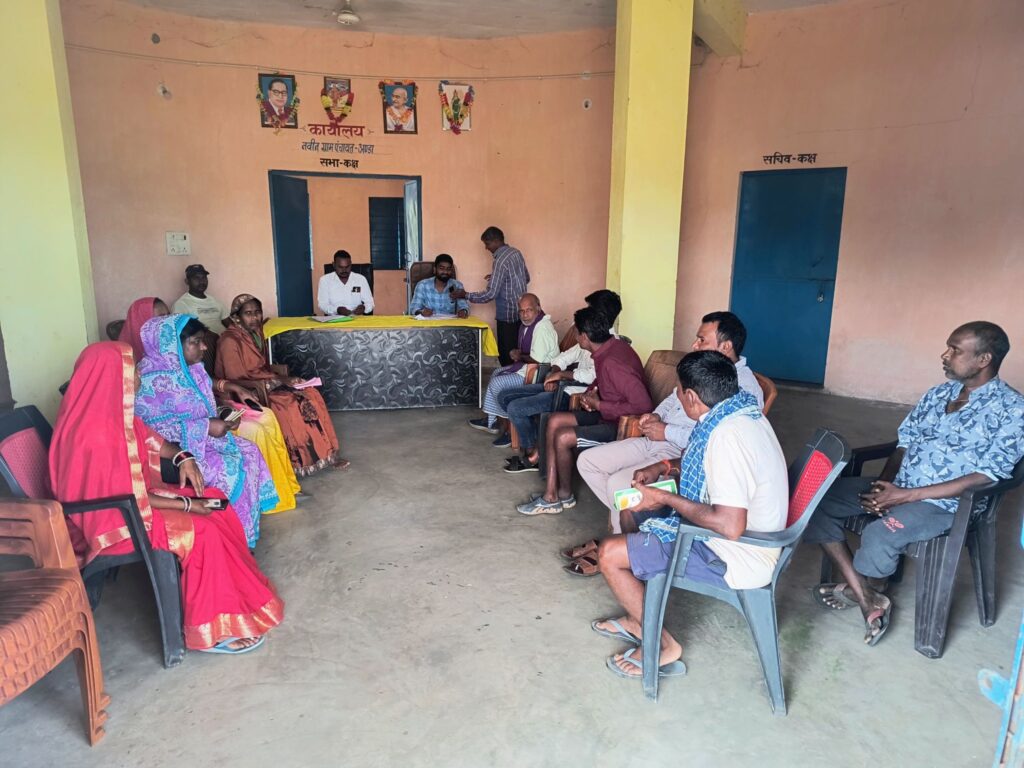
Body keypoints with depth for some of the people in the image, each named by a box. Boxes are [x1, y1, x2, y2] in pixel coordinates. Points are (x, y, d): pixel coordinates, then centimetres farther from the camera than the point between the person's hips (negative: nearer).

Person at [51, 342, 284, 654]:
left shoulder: (112, 411, 0)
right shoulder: (93, 433, -29)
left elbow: (149, 438, 16)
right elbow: (126, 498, -26)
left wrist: (182, 457, -3)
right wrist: (185, 505, -20)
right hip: (111, 518, -9)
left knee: (215, 501, -1)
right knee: (200, 531, -21)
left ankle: (239, 598, 6)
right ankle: (214, 630, -8)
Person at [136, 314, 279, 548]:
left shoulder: (190, 368, 5)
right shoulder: (153, 380, -22)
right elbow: (155, 427, -24)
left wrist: (221, 419, -6)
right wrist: (206, 428, -26)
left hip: (203, 439, 9)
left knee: (250, 453, -4)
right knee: (231, 470, -22)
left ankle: (244, 528, 4)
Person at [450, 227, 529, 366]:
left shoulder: (501, 261, -20)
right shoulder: (516, 252, 6)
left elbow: (491, 294, -21)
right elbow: (526, 278, 19)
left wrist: (465, 295, -11)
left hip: (507, 314, -9)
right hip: (520, 311, 9)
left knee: (506, 354, 0)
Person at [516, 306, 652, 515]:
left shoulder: (612, 362, -28)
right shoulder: (611, 346, 2)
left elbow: (643, 405, -33)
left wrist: (599, 405, -21)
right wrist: (590, 392, 1)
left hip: (622, 425, -10)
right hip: (607, 413, 10)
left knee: (562, 438, -19)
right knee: (555, 421, 3)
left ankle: (565, 495, 9)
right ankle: (551, 494, 3)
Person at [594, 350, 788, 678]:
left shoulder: (728, 435, -30)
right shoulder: (740, 410, 1)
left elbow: (730, 526, -34)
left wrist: (665, 498, -23)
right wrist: (664, 467, 4)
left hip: (736, 558, -10)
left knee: (609, 554, -10)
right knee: (634, 511, 20)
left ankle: (663, 645, 8)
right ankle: (639, 620, 28)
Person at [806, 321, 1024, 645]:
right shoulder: (938, 393, 11)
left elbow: (986, 478, -18)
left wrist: (906, 496, -22)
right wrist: (885, 484, -7)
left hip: (944, 503, -7)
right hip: (898, 488, 7)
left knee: (879, 535, -35)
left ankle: (862, 590, 1)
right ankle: (867, 597, -6)